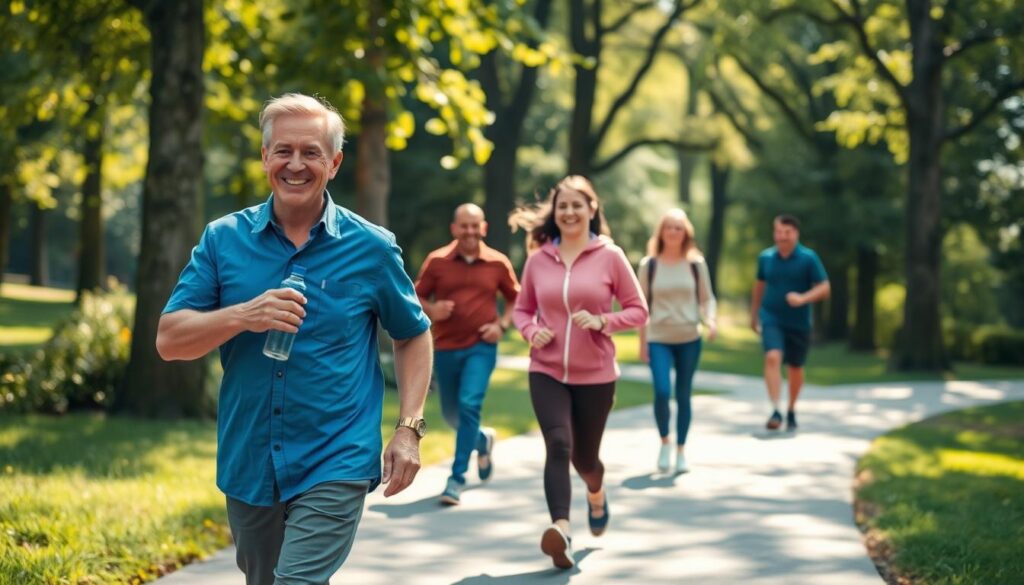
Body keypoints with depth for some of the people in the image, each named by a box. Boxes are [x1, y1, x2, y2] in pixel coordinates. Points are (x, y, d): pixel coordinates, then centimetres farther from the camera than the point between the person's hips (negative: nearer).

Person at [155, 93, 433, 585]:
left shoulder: (371, 248, -2)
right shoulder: (223, 239, 1)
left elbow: (413, 336, 9)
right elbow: (168, 340, -3)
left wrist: (409, 428, -3)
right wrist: (243, 316, -20)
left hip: (335, 466, -3)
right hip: (248, 465, 4)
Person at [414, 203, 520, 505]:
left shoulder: (498, 263, 0)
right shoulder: (437, 261, -2)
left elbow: (515, 298, 12)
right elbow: (417, 297, 5)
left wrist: (502, 325, -4)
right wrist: (431, 310, -17)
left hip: (481, 347, -2)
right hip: (446, 347, 2)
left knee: (469, 404, -18)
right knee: (451, 412, 13)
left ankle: (457, 477, -11)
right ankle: (482, 440, 46)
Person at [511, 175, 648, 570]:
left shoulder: (610, 256, -5)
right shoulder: (538, 259, 0)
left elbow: (638, 310, -1)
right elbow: (522, 309, 13)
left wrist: (602, 321, -18)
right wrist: (531, 331, -9)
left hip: (595, 374, 0)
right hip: (547, 372, 0)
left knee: (584, 456, 13)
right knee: (558, 445, -21)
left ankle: (596, 494, 49)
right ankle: (561, 531, -31)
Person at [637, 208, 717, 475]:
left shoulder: (696, 263, 2)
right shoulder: (649, 265, 0)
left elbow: (707, 298, 8)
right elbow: (642, 305, 4)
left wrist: (711, 322, -12)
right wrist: (642, 342, 2)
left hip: (689, 339, 1)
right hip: (659, 339, -1)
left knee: (683, 396, 6)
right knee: (662, 392, -16)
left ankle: (681, 450, 19)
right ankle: (664, 442, 8)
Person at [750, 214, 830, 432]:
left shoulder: (809, 258, -7)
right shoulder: (765, 257, 2)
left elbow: (824, 288, -8)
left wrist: (803, 298, -25)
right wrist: (754, 314, 22)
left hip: (798, 322, 0)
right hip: (771, 319, 1)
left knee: (795, 368, 10)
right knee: (773, 358, -22)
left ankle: (791, 411, 31)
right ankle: (775, 410, -28)